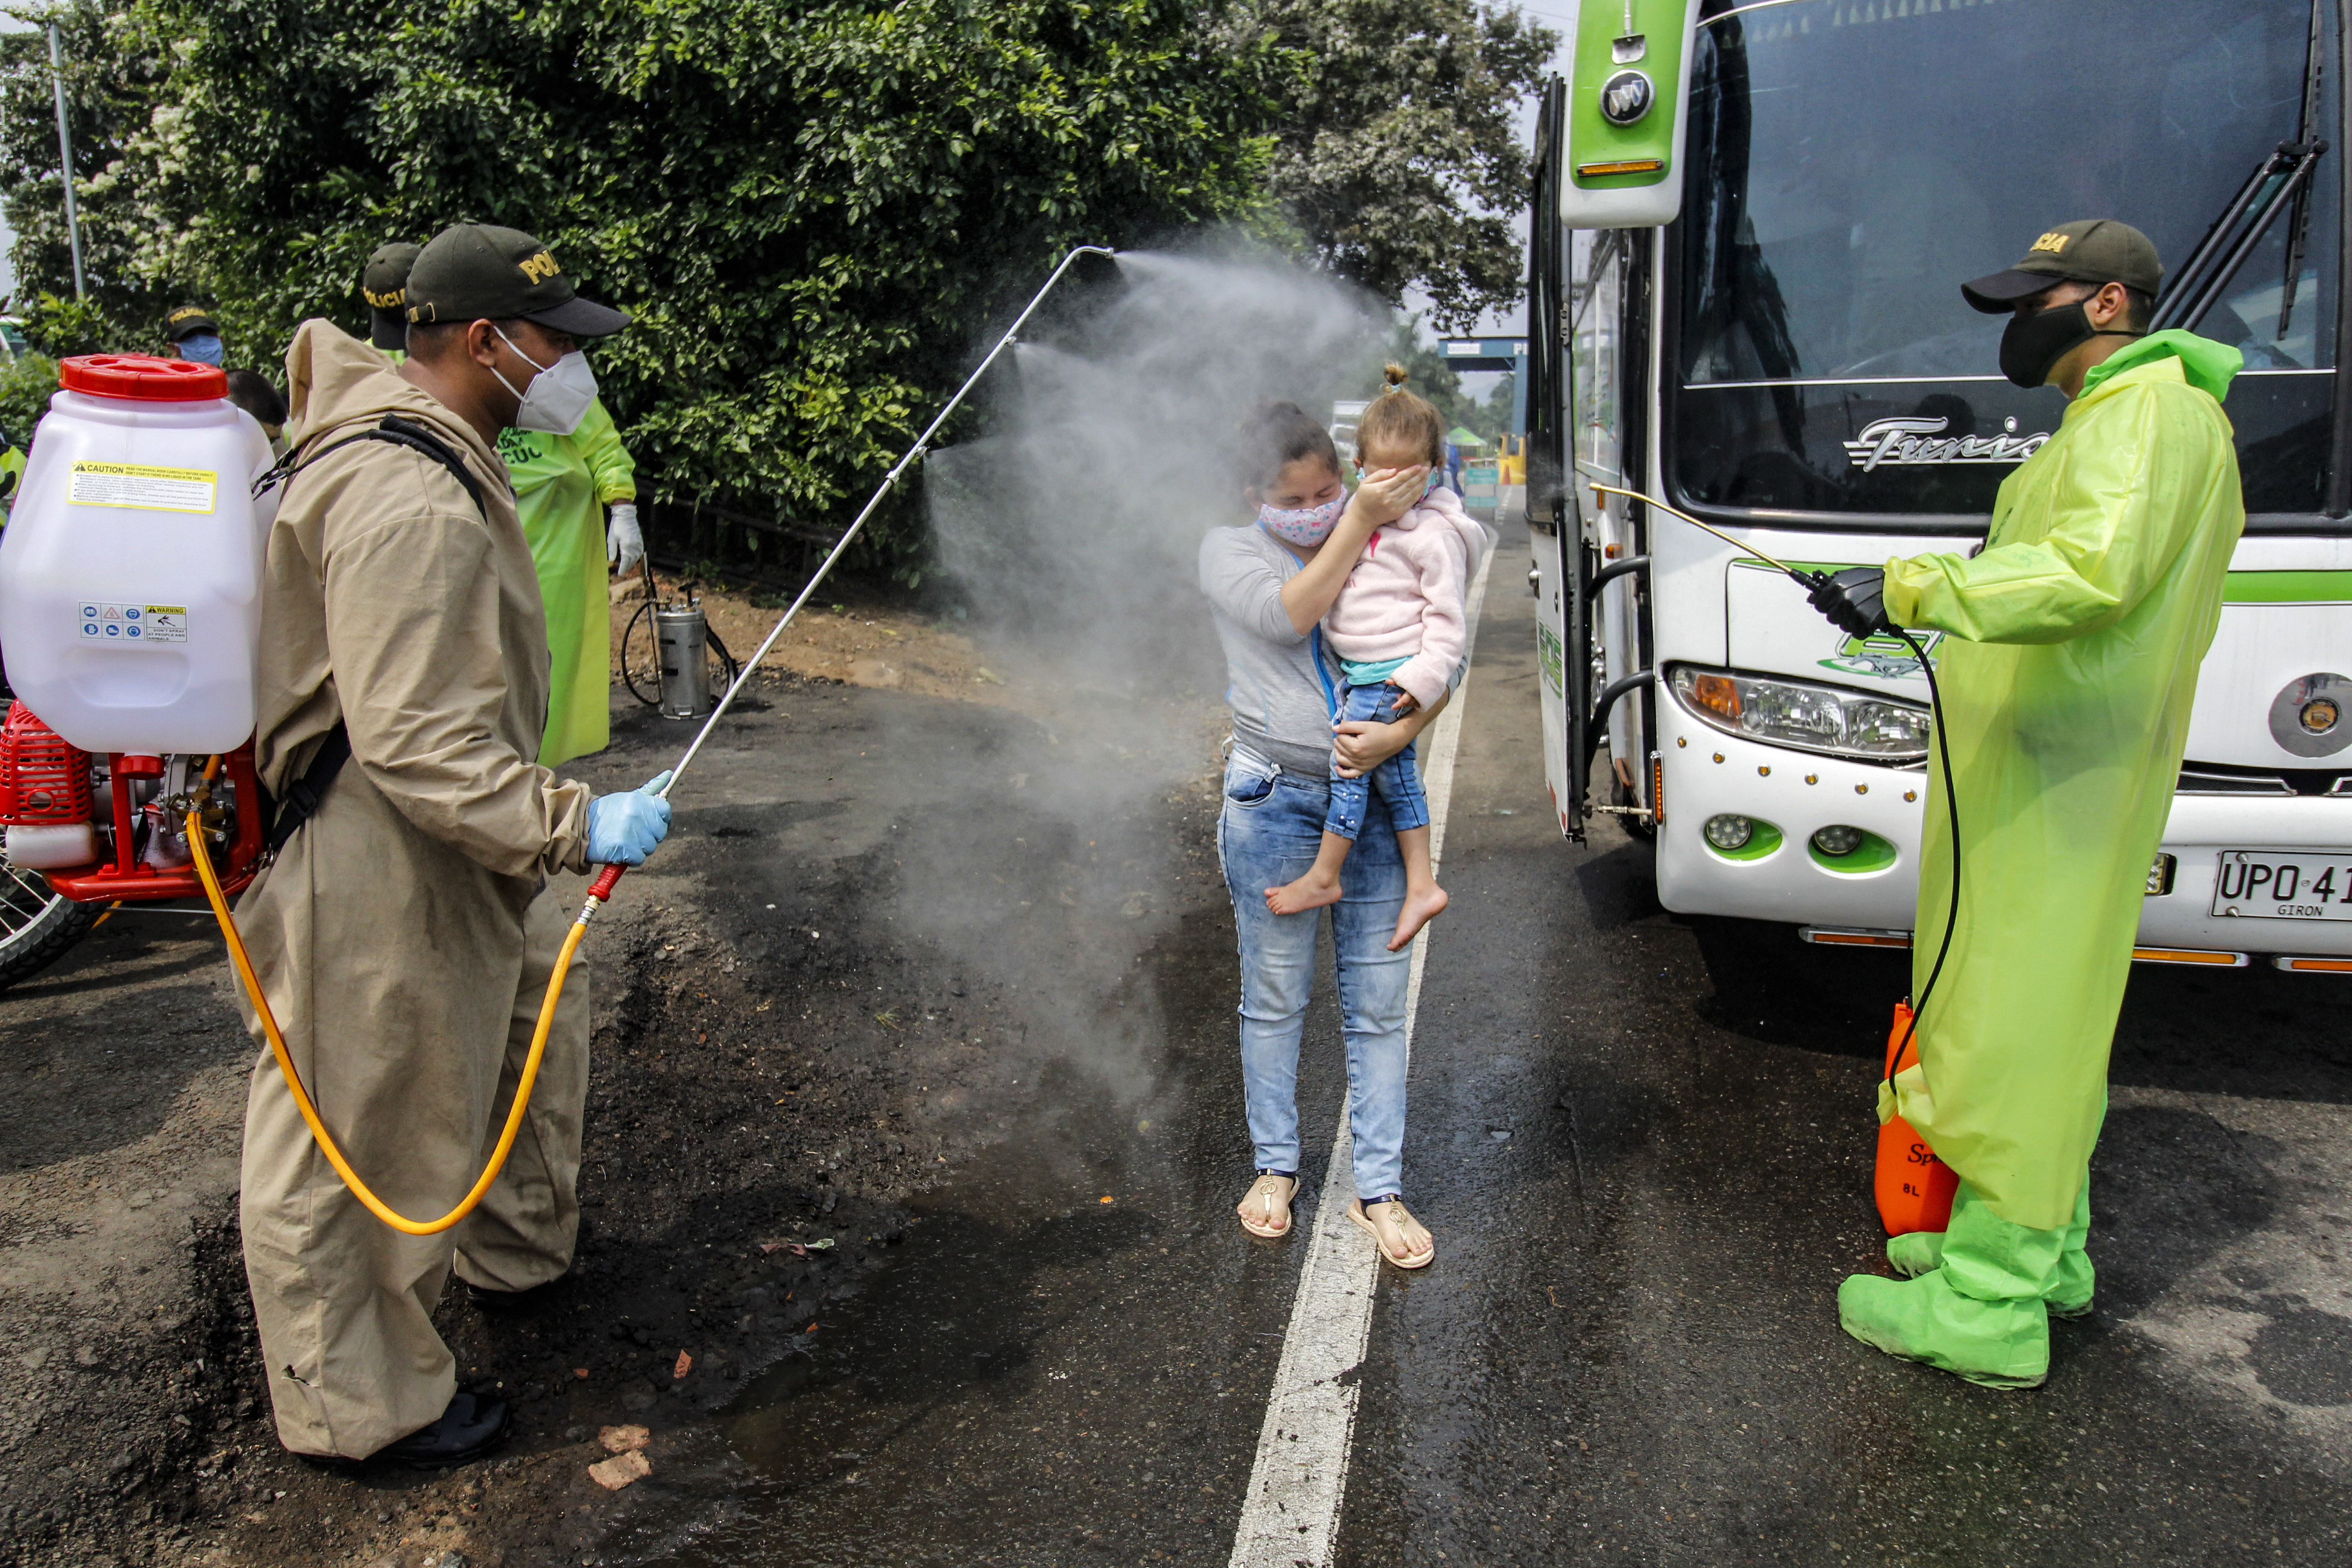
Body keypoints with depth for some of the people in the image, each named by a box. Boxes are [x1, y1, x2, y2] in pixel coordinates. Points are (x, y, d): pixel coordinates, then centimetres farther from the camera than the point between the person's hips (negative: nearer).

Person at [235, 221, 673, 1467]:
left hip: (454, 850, 11)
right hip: (378, 867, -11)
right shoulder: (410, 507, -27)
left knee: (534, 1016, 26)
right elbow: (415, 746, -31)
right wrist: (574, 826, -28)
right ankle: (358, 1406, 23)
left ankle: (519, 1254, 48)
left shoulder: (431, 458, 9)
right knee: (363, 1134, 5)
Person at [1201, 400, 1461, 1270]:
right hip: (1273, 801, -2)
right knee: (1275, 998, 10)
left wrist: (1401, 731, -19)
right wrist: (1360, 521, -17)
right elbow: (1290, 614, -18)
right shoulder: (1229, 552, 2)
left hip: (1374, 800, 2)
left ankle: (1378, 1189, 18)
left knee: (1378, 1004, 6)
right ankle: (1276, 1165, 29)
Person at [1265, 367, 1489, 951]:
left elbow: (1446, 616, -13)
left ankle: (1324, 877, 7)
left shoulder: (1435, 534, -12)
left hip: (1395, 673, -8)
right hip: (1357, 669, 8)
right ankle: (1421, 885, 14)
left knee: (1351, 762, -5)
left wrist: (1425, 676, -19)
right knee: (1394, 771, 9)